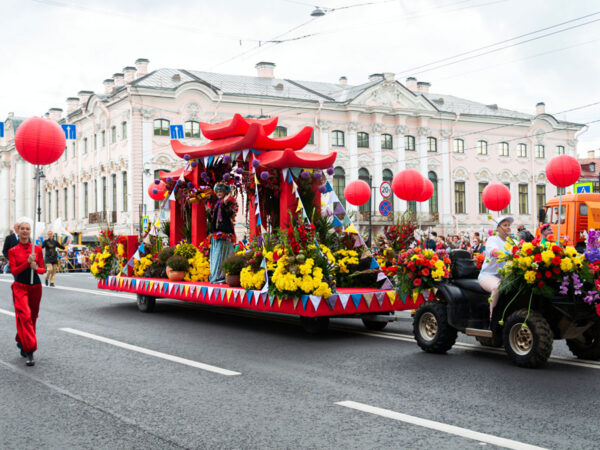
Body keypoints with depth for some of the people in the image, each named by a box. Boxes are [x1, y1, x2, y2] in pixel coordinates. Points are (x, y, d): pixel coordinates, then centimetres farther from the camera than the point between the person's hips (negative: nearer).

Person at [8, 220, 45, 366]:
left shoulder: (37, 249, 5)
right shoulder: (13, 251, 1)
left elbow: (43, 269, 7)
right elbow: (14, 271, -7)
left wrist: (35, 268, -15)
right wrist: (27, 262, -20)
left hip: (36, 287, 3)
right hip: (20, 287, -3)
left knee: (32, 317, 11)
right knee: (25, 315, -18)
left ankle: (21, 341, 37)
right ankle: (29, 351, -19)